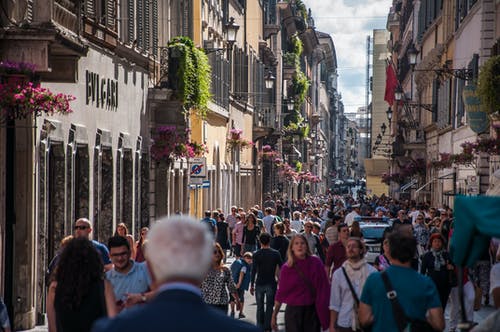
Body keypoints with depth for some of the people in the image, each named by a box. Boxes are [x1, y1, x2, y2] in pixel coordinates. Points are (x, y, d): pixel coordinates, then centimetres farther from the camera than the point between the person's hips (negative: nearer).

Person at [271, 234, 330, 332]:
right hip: (293, 311, 0)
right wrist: (274, 315, 3)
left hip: (312, 310, 1)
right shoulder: (286, 268, -2)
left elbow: (323, 288, 0)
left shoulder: (315, 262, -3)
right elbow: (281, 293, 2)